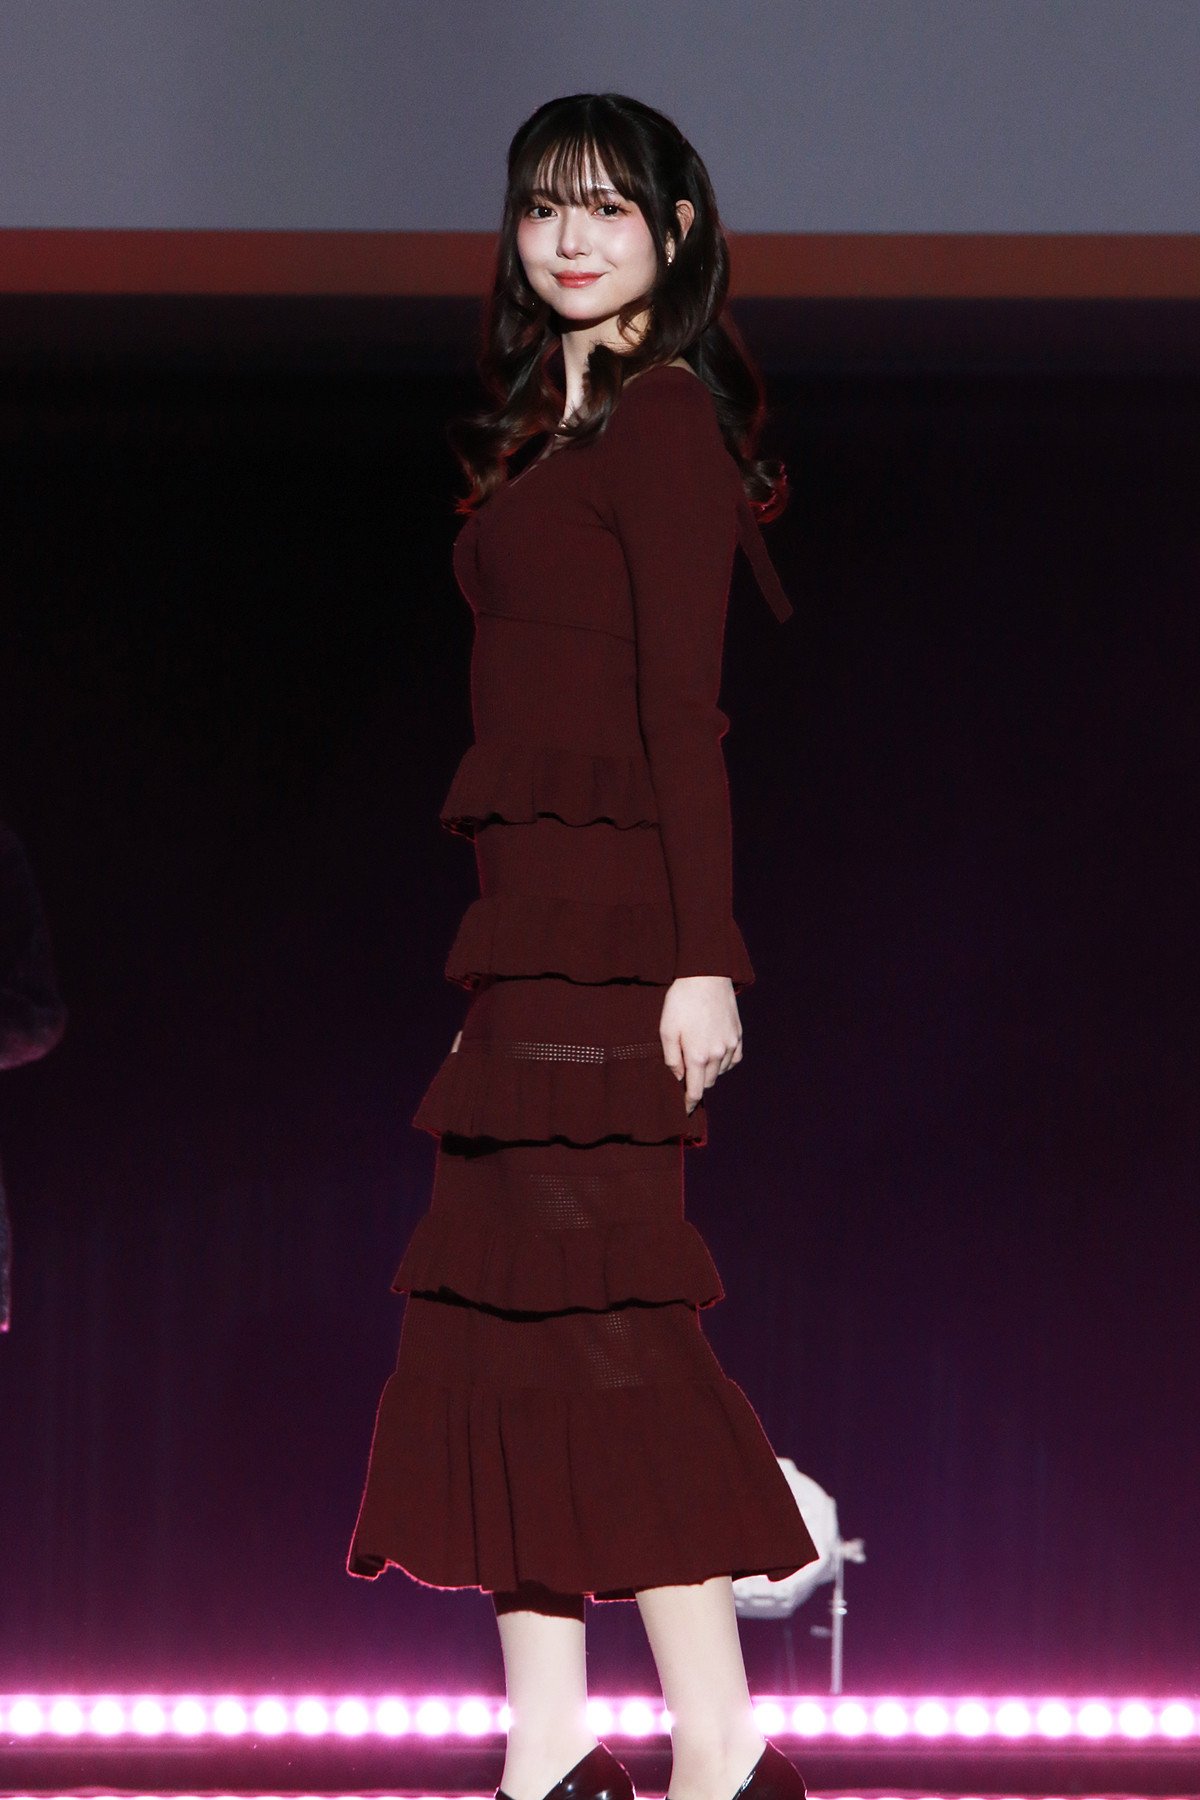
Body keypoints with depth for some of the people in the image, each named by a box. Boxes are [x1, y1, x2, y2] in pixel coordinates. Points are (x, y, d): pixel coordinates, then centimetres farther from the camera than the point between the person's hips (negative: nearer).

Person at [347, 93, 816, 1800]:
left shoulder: (662, 419, -7)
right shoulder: (557, 429, 19)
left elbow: (682, 707, -14)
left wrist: (705, 957, -18)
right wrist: (491, 976, 15)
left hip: (610, 913, -9)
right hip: (537, 920, 9)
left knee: (590, 1306, -11)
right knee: (496, 1311, 6)